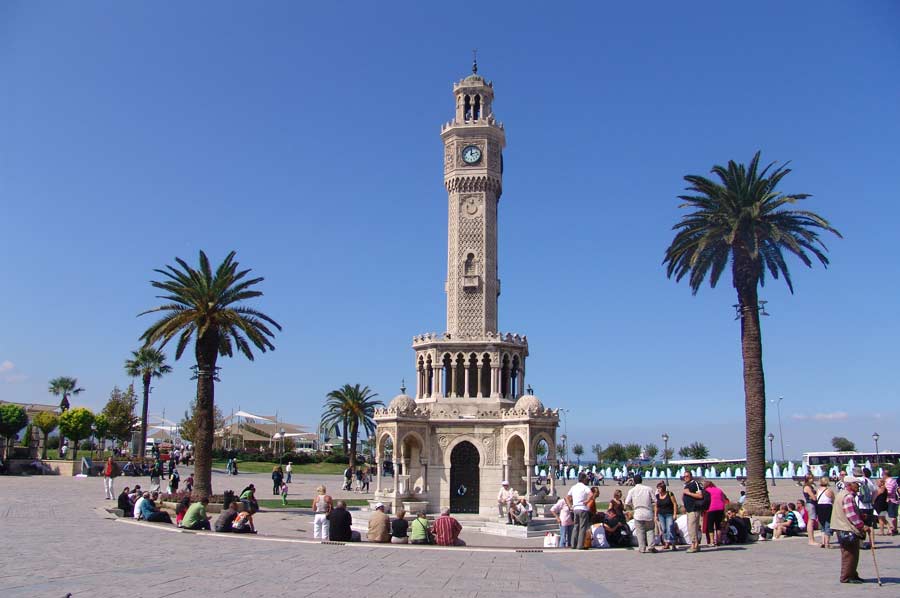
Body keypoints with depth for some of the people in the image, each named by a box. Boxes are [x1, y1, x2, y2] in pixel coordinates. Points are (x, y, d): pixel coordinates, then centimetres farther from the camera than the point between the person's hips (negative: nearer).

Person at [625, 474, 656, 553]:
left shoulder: (632, 490, -3)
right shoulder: (648, 489, -2)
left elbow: (627, 502, -5)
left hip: (638, 513, -1)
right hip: (648, 513, 1)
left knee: (640, 531, 7)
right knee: (650, 530, 13)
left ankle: (642, 548, 5)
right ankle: (651, 546, 2)